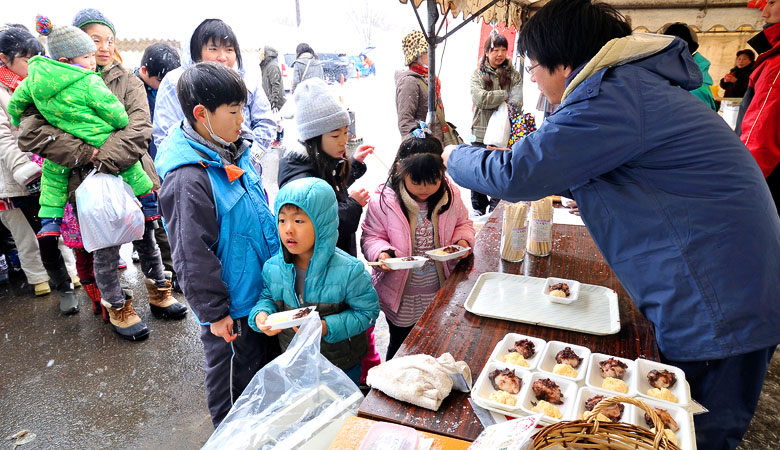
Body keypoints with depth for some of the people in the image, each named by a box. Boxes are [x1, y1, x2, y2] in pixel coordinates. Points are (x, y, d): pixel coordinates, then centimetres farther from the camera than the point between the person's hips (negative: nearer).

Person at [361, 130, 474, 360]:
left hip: (442, 290, 3)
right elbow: (371, 236, -7)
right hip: (402, 296, -2)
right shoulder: (383, 200, -17)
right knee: (401, 348, 20)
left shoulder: (450, 193, -9)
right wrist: (382, 252, -28)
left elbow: (462, 223, 8)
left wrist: (464, 240, -13)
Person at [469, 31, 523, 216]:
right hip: (481, 134, 0)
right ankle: (478, 208, 25)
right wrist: (505, 96, -12)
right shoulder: (478, 74, 4)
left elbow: (517, 103, -5)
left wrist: (492, 101, -16)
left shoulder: (514, 75, 7)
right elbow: (479, 98, -13)